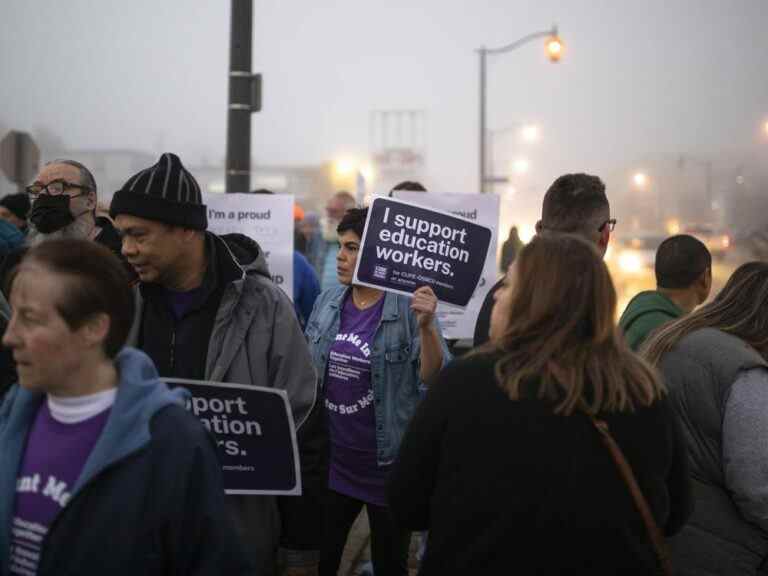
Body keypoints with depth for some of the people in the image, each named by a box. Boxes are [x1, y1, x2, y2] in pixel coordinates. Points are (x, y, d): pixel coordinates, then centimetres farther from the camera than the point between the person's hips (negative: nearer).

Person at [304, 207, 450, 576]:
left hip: (387, 466, -5)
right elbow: (306, 373, 15)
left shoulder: (410, 308, -13)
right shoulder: (326, 303, 3)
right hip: (331, 462, 5)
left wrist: (426, 327, -31)